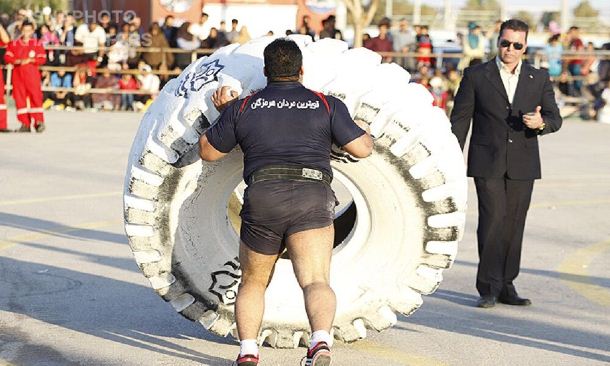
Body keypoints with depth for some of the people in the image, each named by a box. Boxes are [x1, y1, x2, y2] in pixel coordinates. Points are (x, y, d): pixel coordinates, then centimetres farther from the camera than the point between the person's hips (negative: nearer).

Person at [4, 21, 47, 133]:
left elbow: (42, 59, -3)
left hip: (32, 73, -2)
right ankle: (25, 124, 6)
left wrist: (29, 60, -15)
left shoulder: (37, 44, 2)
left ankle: (39, 122, -4)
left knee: (35, 96, -8)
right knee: (19, 98, 1)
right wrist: (17, 61, -13)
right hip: (18, 73, 2)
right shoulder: (14, 43, 8)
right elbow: (7, 57, 4)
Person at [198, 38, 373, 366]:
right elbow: (362, 148, 13)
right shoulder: (327, 105, 11)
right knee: (316, 281, -12)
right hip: (313, 199, -1)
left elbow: (207, 151, 20)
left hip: (262, 200, 1)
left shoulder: (242, 108, 12)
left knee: (253, 282, 19)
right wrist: (364, 129, 34)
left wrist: (224, 113, 34)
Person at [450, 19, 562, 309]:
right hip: (487, 163, -2)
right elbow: (459, 119, 3)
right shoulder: (476, 75, 2)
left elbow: (555, 118, 8)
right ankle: (489, 288, -3)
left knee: (514, 224, 4)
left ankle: (506, 285, 13)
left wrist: (540, 123, -17)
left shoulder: (539, 78, 9)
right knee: (492, 221, -9)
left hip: (522, 165, 3)